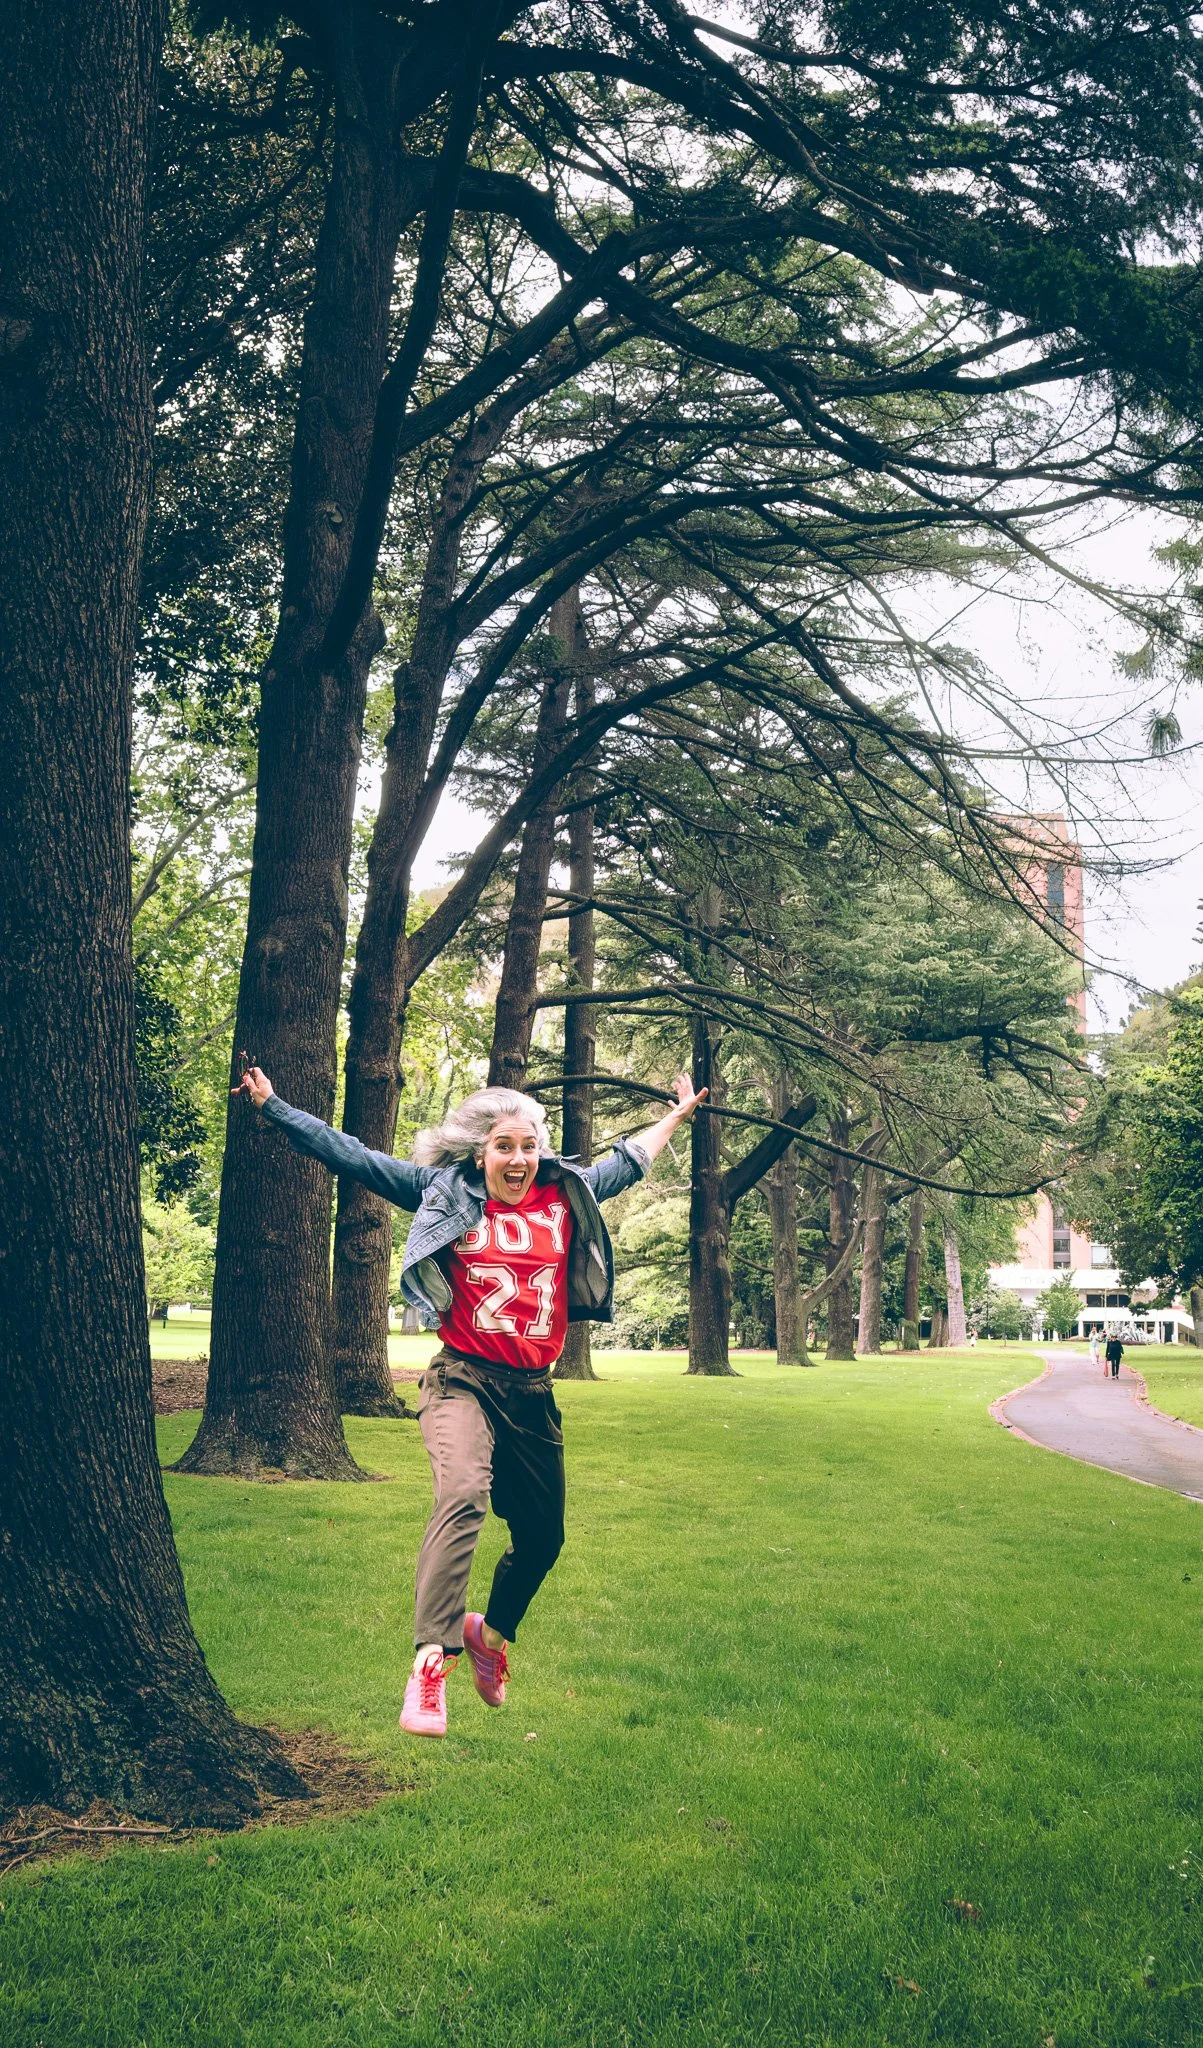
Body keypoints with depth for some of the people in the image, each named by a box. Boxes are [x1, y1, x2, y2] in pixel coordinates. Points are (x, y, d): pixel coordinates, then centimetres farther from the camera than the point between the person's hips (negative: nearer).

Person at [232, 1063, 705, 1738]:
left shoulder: (567, 1195, 8)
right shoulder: (445, 1191, 0)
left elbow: (627, 1163, 27)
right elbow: (349, 1155, 2)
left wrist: (678, 1115, 38)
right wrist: (272, 1105, 1)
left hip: (533, 1392, 5)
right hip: (464, 1379, -4)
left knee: (544, 1535, 14)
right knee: (464, 1496, -31)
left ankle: (493, 1633, 43)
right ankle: (431, 1663, -35)